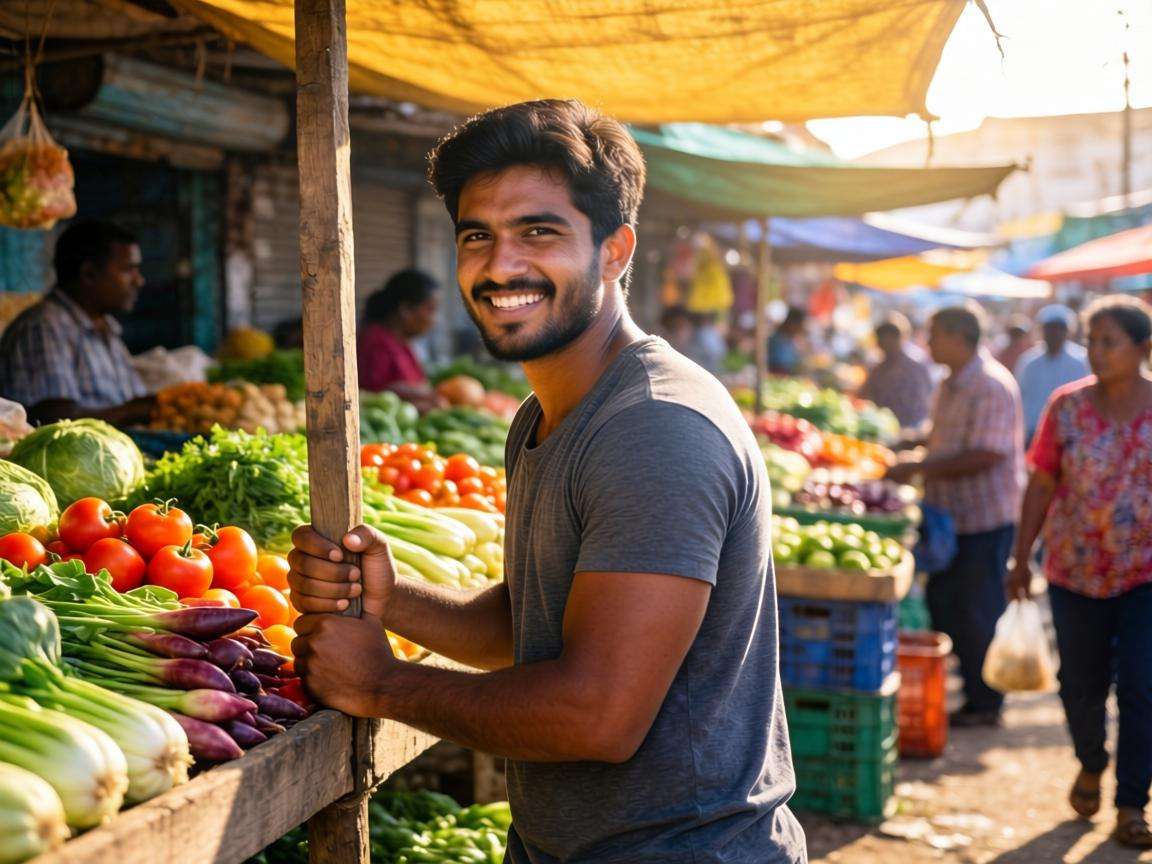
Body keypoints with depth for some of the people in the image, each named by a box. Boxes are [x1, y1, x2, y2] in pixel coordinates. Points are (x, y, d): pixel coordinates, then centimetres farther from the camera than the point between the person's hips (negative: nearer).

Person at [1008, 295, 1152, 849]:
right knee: (1082, 684, 12)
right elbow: (1041, 485, 1)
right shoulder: (1068, 406, -2)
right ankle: (1091, 765, 40)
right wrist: (1022, 559, 1)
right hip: (1076, 570, 1)